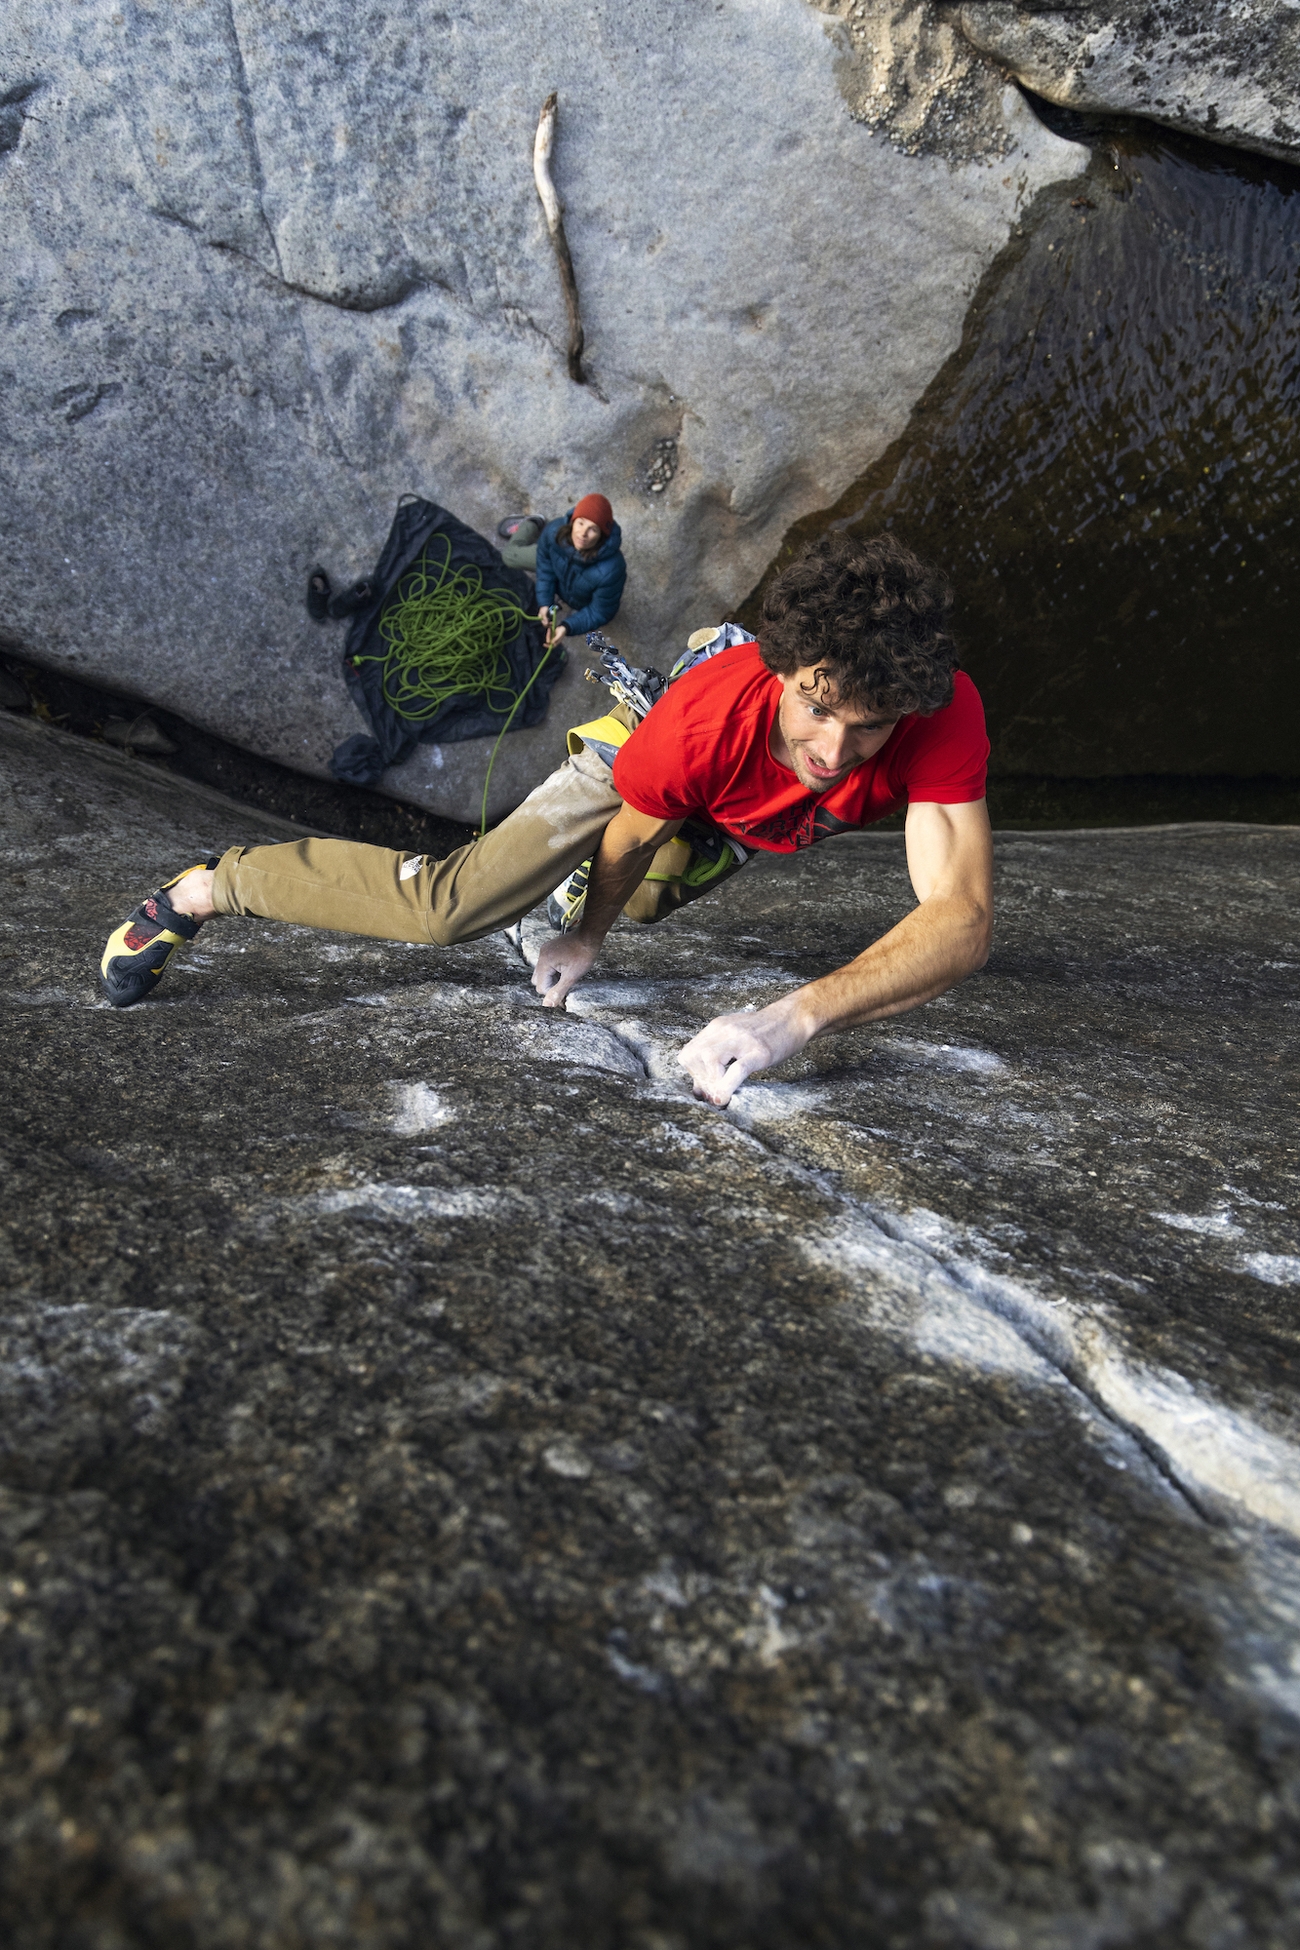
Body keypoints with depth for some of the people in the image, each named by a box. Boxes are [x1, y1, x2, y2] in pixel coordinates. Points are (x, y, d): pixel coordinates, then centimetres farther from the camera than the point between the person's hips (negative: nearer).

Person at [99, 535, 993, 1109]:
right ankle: (214, 884, -2)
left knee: (645, 897, 37)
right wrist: (588, 934, -5)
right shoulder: (703, 718, -44)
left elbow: (965, 919, -50)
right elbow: (631, 831, -23)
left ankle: (582, 888, 74)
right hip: (638, 769, -4)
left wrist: (800, 1014, -65)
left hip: (741, 825, 4)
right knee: (452, 903, -22)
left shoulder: (945, 713, -42)